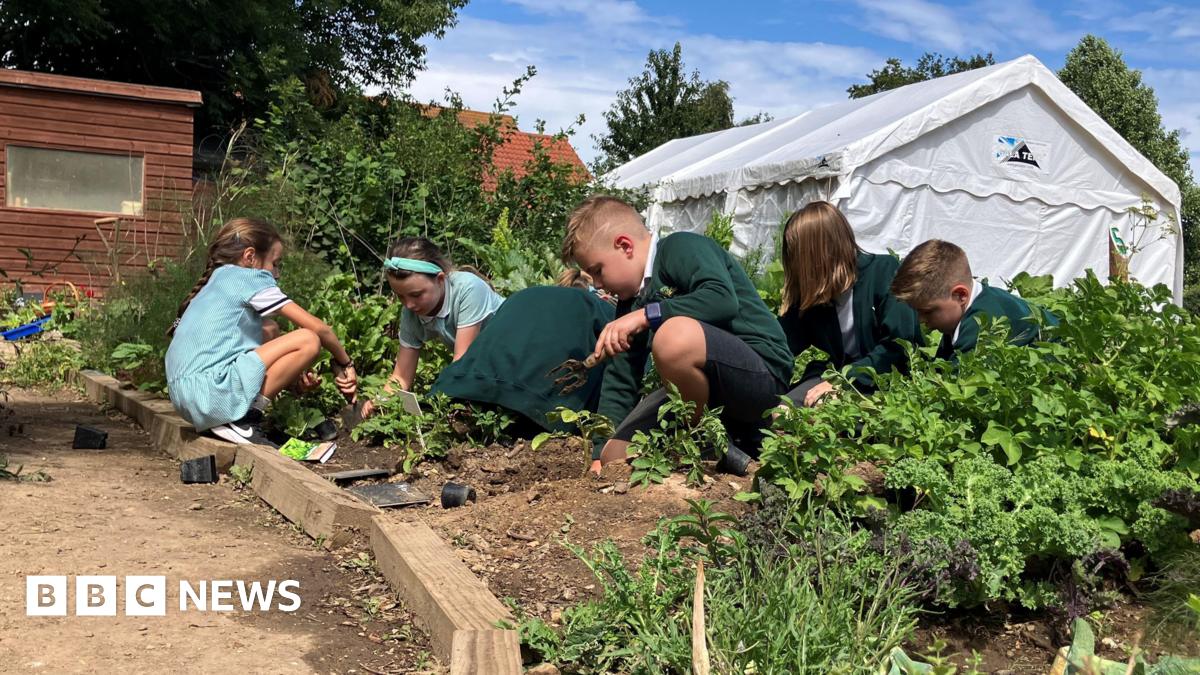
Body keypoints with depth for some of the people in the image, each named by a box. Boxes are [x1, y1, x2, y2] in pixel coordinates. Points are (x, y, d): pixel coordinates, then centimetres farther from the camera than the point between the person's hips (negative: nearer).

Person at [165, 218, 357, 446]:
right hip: (209, 391, -9)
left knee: (269, 331, 23)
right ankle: (240, 420, -9)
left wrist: (292, 373, 15)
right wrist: (344, 362, 13)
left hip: (185, 397, 9)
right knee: (308, 341, -9)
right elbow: (318, 328, -3)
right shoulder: (250, 277, -1)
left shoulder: (218, 280, 22)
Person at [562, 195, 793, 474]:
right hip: (706, 395, 8)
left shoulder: (682, 248, -10)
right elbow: (619, 382, 12)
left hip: (763, 372, -8)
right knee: (615, 455, -1)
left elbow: (724, 299, -30)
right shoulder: (631, 300, 13)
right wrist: (599, 459, 7)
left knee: (674, 334, -36)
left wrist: (645, 315, -29)